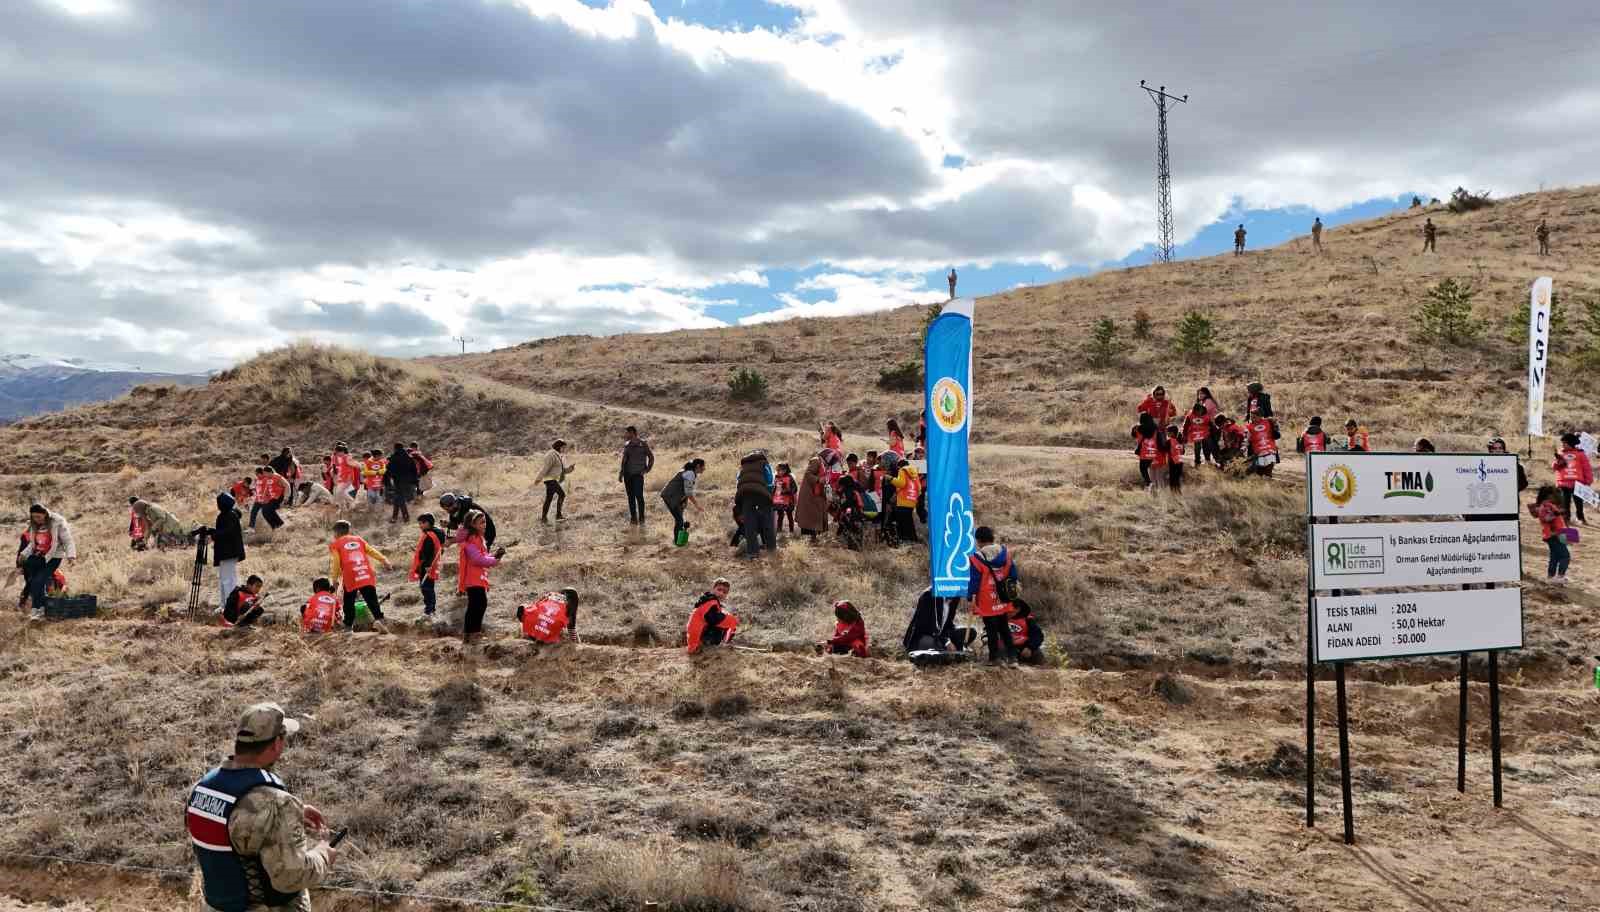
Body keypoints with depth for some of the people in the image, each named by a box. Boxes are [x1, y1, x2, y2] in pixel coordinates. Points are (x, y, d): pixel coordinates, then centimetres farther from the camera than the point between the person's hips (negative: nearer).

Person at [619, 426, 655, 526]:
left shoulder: (643, 444, -5)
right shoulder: (626, 445, 10)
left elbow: (651, 457, 0)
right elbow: (624, 460, 16)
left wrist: (647, 470, -4)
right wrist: (621, 473, 13)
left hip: (638, 474, -5)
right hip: (627, 474, 5)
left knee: (639, 496, -10)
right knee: (630, 497, 7)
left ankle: (641, 519, -1)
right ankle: (633, 519, 13)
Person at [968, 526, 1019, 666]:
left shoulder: (977, 558, -15)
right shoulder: (1006, 553, 1)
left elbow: (974, 581, -12)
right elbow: (1014, 576, 7)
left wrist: (971, 597, -4)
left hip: (987, 603, -5)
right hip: (1003, 601, 5)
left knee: (991, 630, 6)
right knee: (1004, 628, 17)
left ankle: (994, 657, 13)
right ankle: (1012, 656, 14)